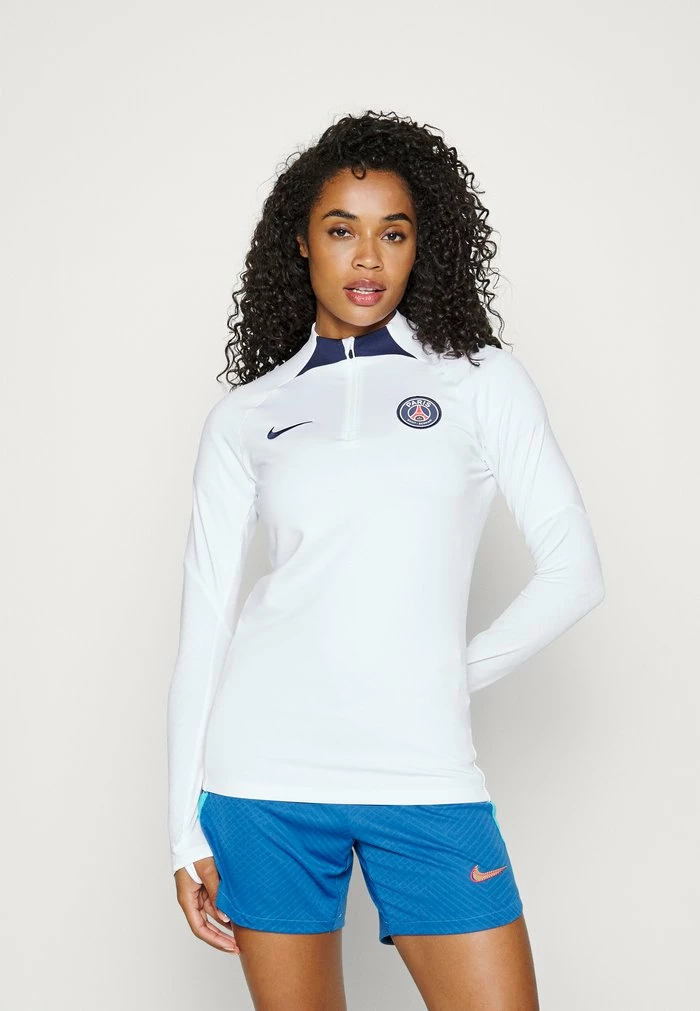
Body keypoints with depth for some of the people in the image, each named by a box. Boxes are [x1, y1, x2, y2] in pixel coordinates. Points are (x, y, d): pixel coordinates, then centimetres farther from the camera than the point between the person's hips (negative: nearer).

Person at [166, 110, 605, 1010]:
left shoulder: (481, 379, 7)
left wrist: (455, 676, 2)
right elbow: (203, 625, 5)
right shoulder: (245, 415, 8)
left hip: (424, 771, 0)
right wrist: (188, 828, 2)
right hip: (266, 768, 1)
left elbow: (573, 572, 3)